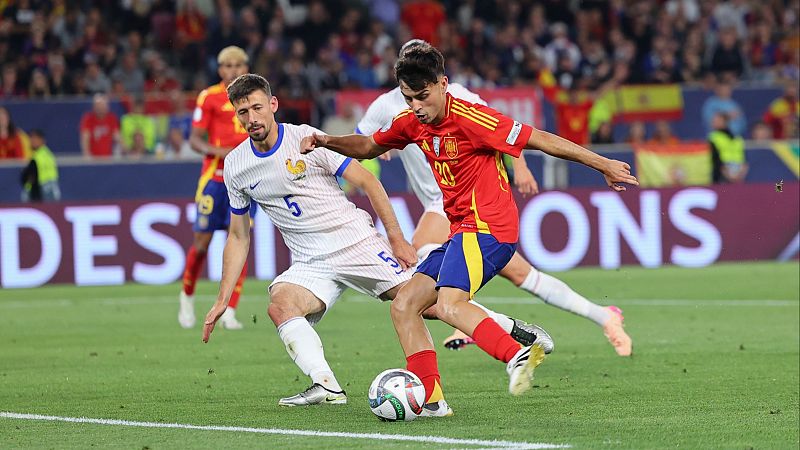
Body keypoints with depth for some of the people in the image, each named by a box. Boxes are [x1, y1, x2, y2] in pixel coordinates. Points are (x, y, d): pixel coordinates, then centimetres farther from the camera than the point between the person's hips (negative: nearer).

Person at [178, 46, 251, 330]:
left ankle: (230, 313, -5)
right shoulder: (209, 97, -1)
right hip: (215, 176, -2)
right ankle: (187, 296, 27)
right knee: (202, 243, 1)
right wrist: (216, 150, -22)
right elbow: (194, 139, -4)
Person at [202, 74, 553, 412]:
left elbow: (367, 182, -4)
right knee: (279, 304, -28)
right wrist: (222, 300, 7)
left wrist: (397, 240, -7)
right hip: (311, 264, 3)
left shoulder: (307, 139, -10)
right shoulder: (235, 167, 2)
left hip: (357, 243, -3)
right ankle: (326, 387, -36)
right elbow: (238, 238, 13)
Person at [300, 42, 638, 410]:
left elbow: (540, 140, -13)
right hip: (461, 232, 9)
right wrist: (326, 142, 9)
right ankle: (430, 399, -3)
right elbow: (368, 146, 28)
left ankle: (518, 356, -35)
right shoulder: (412, 123, 9)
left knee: (448, 305, -30)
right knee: (403, 306, 2)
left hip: (487, 227, -9)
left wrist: (604, 165, -10)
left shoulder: (470, 119, -15)